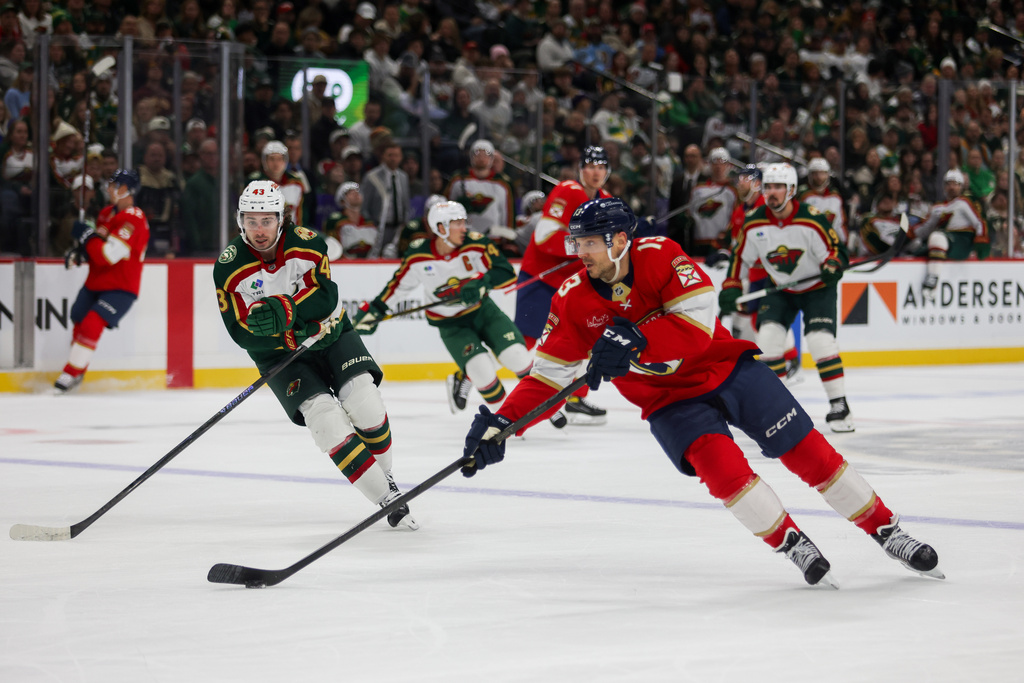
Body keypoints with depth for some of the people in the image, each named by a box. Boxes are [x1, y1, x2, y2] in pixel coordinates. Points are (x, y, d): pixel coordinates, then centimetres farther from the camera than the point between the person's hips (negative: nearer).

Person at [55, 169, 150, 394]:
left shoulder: (134, 220, -21)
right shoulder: (106, 214, 8)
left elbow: (108, 255, -29)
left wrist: (86, 234, -18)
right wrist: (79, 252, 2)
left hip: (120, 288, -9)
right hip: (95, 283, 9)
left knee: (91, 325, -20)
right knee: (79, 323, 13)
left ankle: (70, 375, -15)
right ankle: (77, 371, 31)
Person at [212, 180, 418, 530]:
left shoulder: (307, 242, -14)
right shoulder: (229, 268, -15)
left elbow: (325, 297, -23)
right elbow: (243, 334, -17)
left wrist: (283, 310, -40)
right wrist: (292, 336, -30)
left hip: (330, 334, 1)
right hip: (279, 353, -1)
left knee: (362, 399, -23)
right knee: (323, 415, -22)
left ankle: (384, 474, 4)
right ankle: (387, 498, -17)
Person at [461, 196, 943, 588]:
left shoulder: (660, 256, -18)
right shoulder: (574, 303, -10)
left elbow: (697, 323, -27)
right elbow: (548, 374, -8)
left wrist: (632, 342, -40)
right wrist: (500, 423, -21)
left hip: (726, 367, -1)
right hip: (669, 400, 1)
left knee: (806, 449, -4)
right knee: (720, 464, -25)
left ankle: (887, 531, 8)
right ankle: (795, 548, -8)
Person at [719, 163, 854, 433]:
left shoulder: (811, 220, -22)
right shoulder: (754, 224, -10)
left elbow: (836, 249, -17)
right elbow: (740, 257, 3)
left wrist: (833, 266, -38)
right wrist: (731, 288, -5)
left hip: (817, 288, -4)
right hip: (779, 289, 4)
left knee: (821, 340, -19)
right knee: (768, 336, -14)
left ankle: (839, 406, -10)